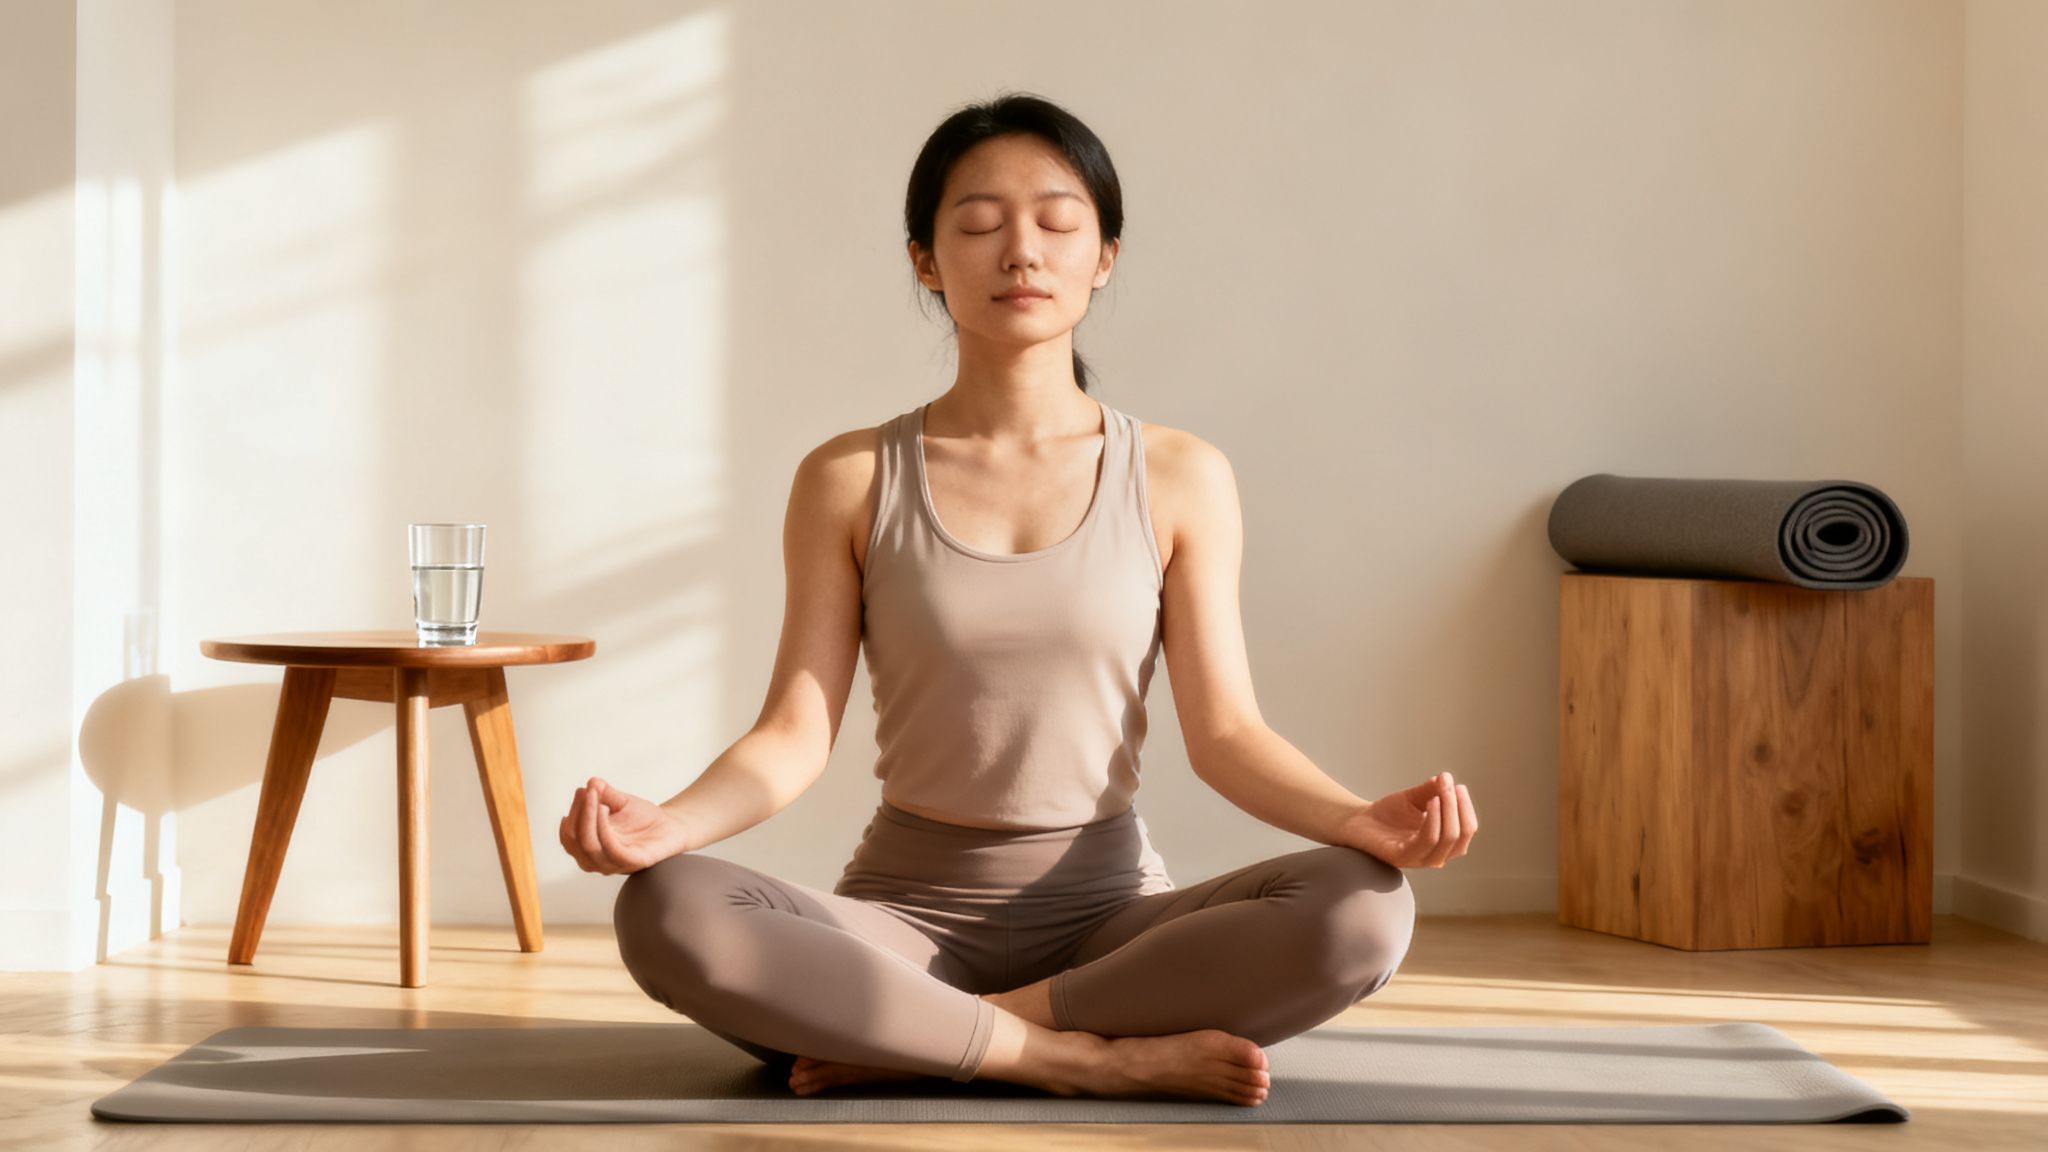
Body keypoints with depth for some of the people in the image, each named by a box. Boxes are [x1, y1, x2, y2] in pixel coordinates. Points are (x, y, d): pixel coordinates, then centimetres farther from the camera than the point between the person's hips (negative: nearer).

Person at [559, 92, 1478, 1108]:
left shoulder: (1179, 479, 3)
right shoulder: (851, 482, 2)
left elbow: (1224, 730, -2)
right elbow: (794, 733, -3)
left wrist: (1360, 818, -23)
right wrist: (668, 822, -24)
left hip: (1108, 908, 1)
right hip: (906, 905, -1)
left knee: (1363, 909, -29)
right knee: (668, 912, -31)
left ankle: (906, 1043, -21)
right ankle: (1091, 1057, -25)